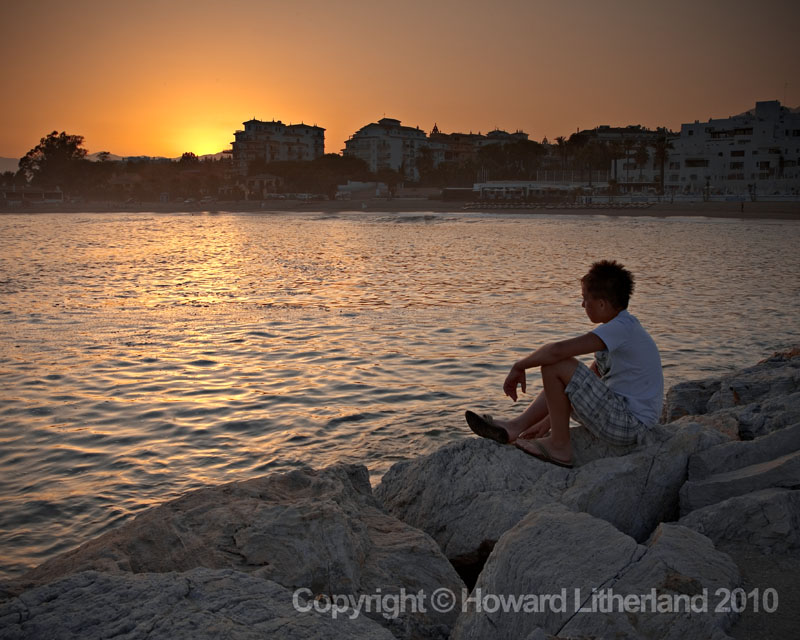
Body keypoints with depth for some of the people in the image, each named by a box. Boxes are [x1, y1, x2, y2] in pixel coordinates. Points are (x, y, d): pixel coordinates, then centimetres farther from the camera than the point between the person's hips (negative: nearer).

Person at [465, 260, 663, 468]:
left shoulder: (621, 328, -19)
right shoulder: (624, 328, 14)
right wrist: (547, 423, 16)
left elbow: (556, 351, -30)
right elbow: (589, 379, 18)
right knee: (564, 382, 23)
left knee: (555, 365, -17)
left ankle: (559, 447, -6)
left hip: (628, 424, -10)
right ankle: (515, 427, 13)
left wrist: (519, 367, -11)